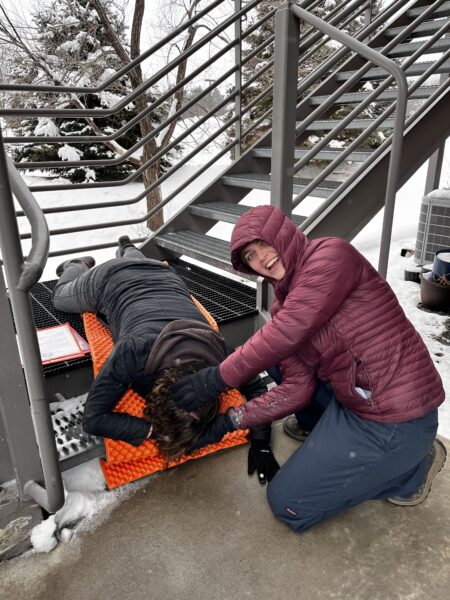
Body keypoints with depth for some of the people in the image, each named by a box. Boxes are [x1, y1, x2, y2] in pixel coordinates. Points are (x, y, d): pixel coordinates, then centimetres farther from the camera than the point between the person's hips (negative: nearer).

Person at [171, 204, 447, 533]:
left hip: (396, 419, -8)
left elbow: (287, 332, -26)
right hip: (352, 398, 8)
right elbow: (296, 389, 2)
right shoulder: (284, 301, 7)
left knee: (286, 504, 3)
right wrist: (231, 420, -4)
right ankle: (317, 425, 24)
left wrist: (218, 377, -17)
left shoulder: (331, 254, -16)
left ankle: (409, 466, 11)